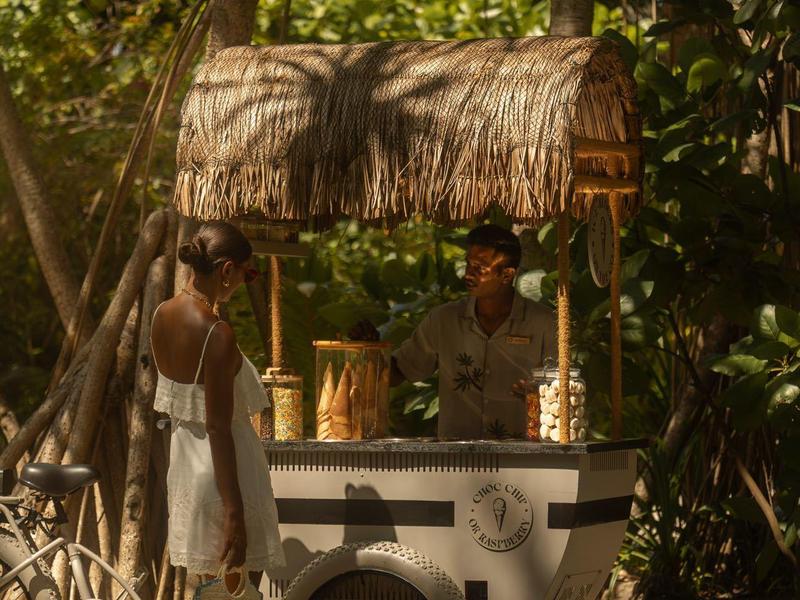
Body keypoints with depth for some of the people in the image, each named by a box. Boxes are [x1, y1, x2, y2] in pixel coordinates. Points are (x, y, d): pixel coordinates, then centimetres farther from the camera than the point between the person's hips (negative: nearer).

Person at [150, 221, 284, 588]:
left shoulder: (162, 315, -1)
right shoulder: (217, 334, -24)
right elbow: (218, 428, -23)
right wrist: (235, 512, -21)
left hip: (184, 457, 8)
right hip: (222, 469, -8)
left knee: (209, 585, 19)